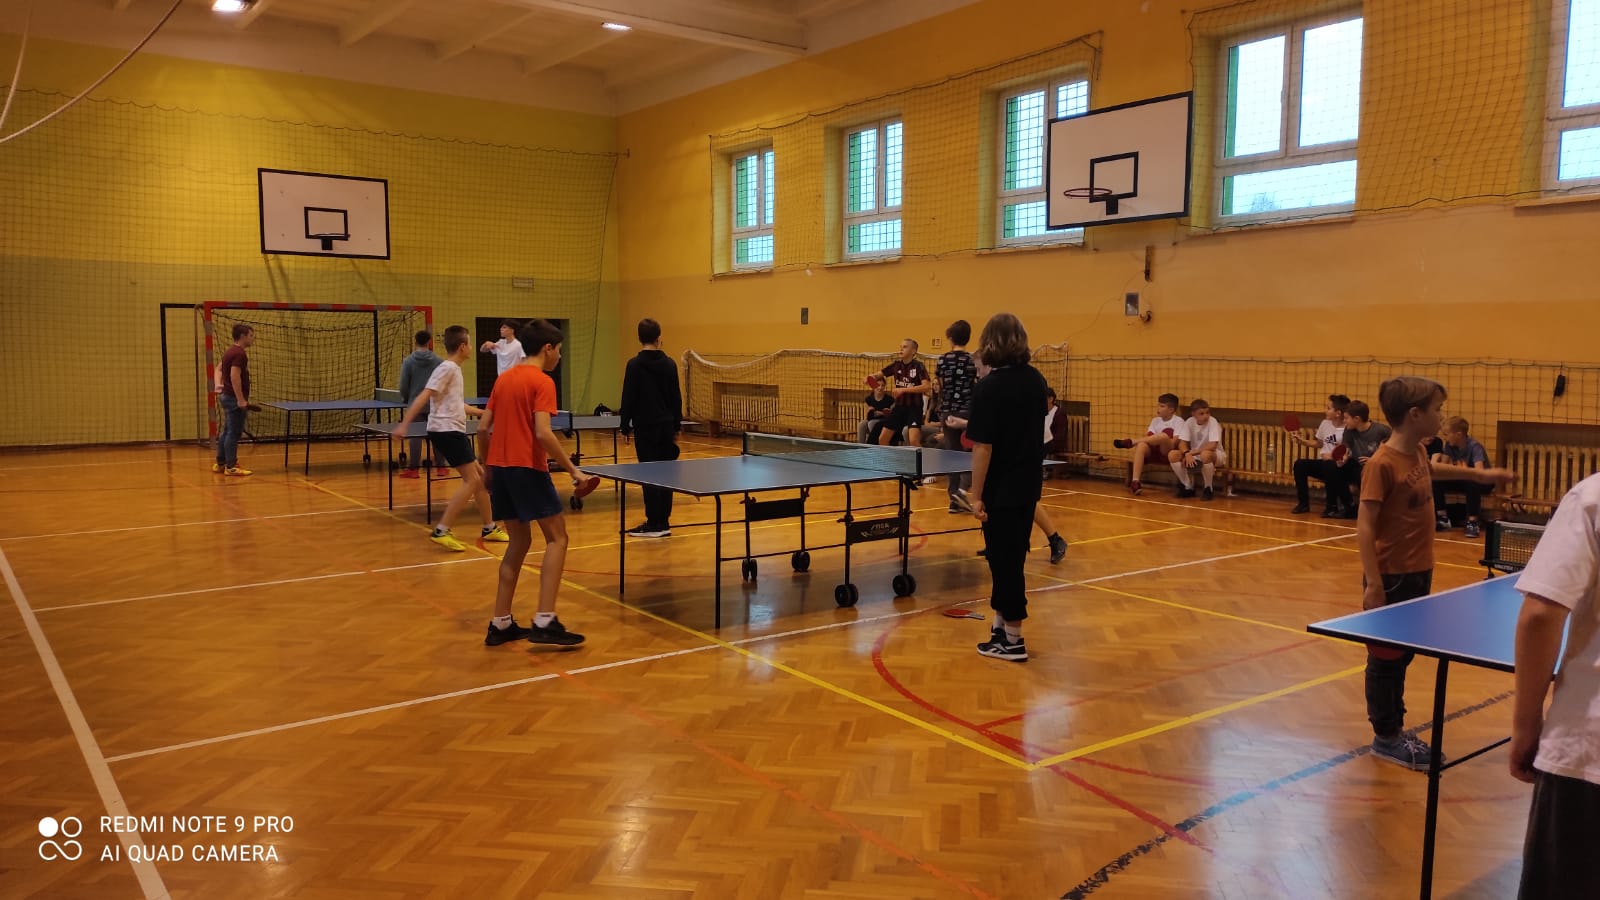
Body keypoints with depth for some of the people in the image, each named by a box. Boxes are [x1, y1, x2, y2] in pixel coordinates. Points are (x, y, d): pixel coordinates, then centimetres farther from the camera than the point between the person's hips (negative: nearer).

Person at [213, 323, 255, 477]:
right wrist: (241, 399, -24)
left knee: (227, 432, 15)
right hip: (235, 399, -10)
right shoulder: (239, 353, -17)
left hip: (227, 396, 10)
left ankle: (220, 463, 21)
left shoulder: (229, 352, 14)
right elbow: (235, 377, -24)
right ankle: (230, 467, -1)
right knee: (234, 433, -5)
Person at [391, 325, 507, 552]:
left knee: (480, 477, 13)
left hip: (454, 431, 10)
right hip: (446, 431, -10)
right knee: (471, 481, -11)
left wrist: (483, 412, 35)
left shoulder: (454, 370, 16)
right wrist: (404, 424, -26)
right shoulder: (447, 368, -12)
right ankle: (441, 531, -12)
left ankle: (489, 528, 22)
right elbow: (423, 397, -20)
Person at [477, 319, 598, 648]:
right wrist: (573, 471, -15)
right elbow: (543, 433, -19)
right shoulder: (542, 382, -8)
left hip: (500, 467, 8)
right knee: (557, 538, -1)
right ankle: (544, 622, -10)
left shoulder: (503, 379, 14)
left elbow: (483, 429, 13)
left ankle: (500, 624, 15)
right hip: (527, 468, -8)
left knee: (519, 541, 16)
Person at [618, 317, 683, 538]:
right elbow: (676, 398, 8)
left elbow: (628, 398, -8)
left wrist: (625, 426, 1)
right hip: (666, 427, 4)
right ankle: (663, 522, 13)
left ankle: (654, 523, 0)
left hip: (645, 428, -4)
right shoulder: (669, 364, 3)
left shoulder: (635, 365, -9)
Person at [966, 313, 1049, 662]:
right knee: (1011, 556, 17)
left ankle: (1013, 640, 10)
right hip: (1028, 485, 7)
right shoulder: (1036, 381, 4)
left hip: (1000, 489, -7)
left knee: (1005, 560, 2)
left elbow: (983, 447, -20)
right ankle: (1002, 622, 29)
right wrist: (968, 424, 24)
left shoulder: (989, 387, -18)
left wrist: (976, 495, -14)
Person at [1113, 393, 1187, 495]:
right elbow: (1147, 436, 7)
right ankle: (1135, 481, -42)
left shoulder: (1178, 421, 0)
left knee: (1163, 436, -36)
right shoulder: (1155, 421, 17)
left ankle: (1130, 442, -28)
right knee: (1141, 445, -32)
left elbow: (1174, 443, -11)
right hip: (1154, 451, 4)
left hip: (1168, 452, -4)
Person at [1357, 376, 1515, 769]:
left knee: (1403, 655, 17)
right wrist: (1373, 583, -26)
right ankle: (1385, 738, 16)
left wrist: (1478, 474, 37)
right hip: (1392, 578, -9)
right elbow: (1364, 525, -22)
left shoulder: (1417, 452, 4)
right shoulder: (1383, 464, -21)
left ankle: (1394, 729, 30)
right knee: (1386, 659, 4)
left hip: (1419, 574, 9)